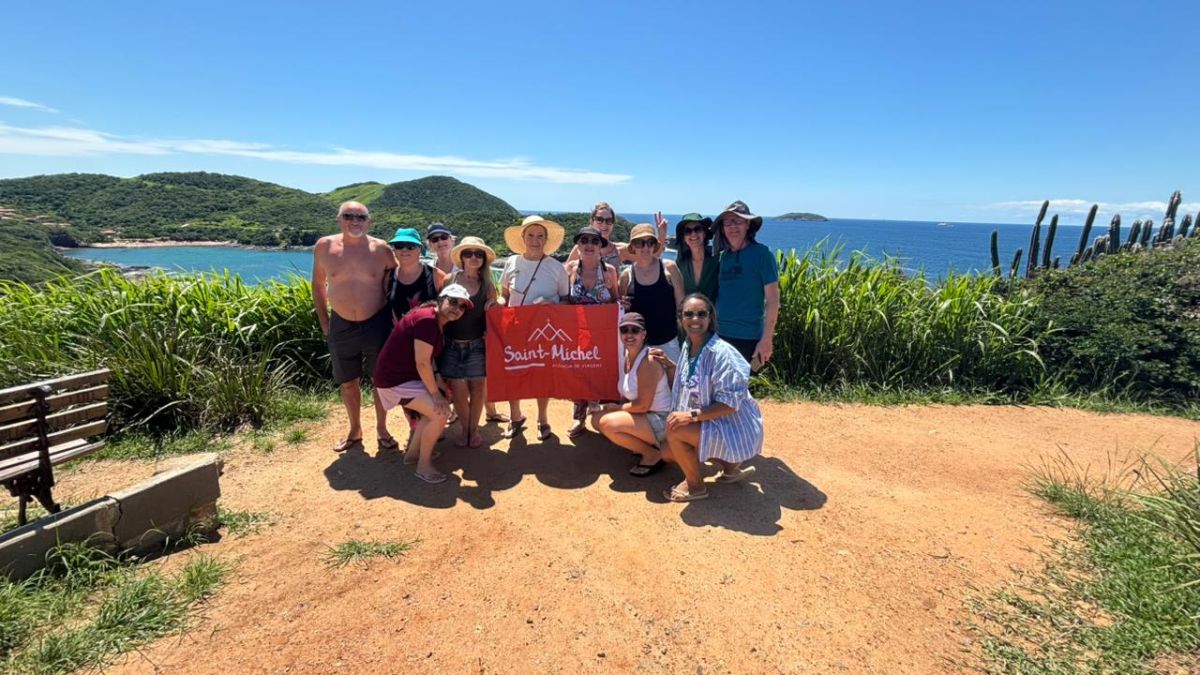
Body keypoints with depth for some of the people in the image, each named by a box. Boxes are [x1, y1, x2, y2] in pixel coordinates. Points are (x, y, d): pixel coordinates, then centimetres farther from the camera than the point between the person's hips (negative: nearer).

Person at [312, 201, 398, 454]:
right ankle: (354, 431, 32)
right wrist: (324, 324, 6)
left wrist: (394, 319, -2)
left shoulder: (381, 249, -8)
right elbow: (318, 285, 8)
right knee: (347, 382, 13)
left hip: (377, 324, -2)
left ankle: (382, 429, 27)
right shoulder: (324, 246, -3)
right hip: (341, 325, 2)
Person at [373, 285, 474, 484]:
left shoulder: (438, 323, 8)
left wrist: (438, 381, -2)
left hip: (409, 375, 11)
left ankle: (412, 453, 33)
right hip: (395, 379, -11)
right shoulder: (427, 319, -23)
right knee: (440, 413, -17)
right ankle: (423, 466, 0)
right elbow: (422, 363, -25)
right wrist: (436, 393, -17)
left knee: (436, 408, 20)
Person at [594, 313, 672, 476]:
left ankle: (653, 454, -5)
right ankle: (643, 444, 12)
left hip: (661, 421, -9)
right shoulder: (627, 355, 3)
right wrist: (618, 407, -5)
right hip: (644, 415, 9)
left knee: (608, 424, -24)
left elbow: (643, 405, -24)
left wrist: (617, 407, -10)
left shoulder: (648, 362, -24)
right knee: (598, 420, 5)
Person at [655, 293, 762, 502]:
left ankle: (695, 486, 0)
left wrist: (693, 415, -30)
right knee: (668, 454, 12)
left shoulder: (721, 353, -26)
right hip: (709, 423, 9)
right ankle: (730, 465, 20)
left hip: (733, 427, -9)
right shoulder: (687, 346, 0)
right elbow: (688, 383, 11)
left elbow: (730, 403, -27)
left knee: (674, 431, -25)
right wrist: (669, 365, 0)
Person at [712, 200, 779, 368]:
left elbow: (772, 299, -9)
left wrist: (767, 339, -13)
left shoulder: (761, 254, -7)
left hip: (749, 338, -4)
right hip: (720, 335, 5)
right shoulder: (721, 256, 7)